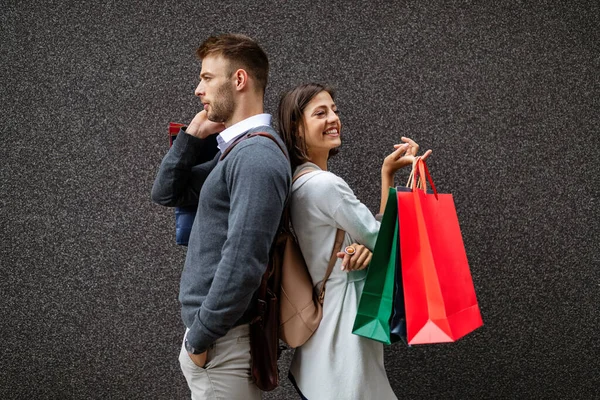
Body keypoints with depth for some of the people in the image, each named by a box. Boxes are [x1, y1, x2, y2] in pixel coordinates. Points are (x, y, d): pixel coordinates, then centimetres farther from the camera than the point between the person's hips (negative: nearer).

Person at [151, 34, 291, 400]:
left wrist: (200, 336, -17)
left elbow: (243, 261, -25)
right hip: (208, 329, 9)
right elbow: (166, 193, 14)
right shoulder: (231, 149, 10)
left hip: (220, 339, -9)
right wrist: (193, 136, 3)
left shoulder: (257, 156, -20)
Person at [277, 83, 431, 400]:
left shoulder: (299, 183, 8)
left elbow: (367, 237, 7)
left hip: (324, 317, 10)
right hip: (342, 324, -10)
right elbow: (384, 238, -10)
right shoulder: (324, 184, -21)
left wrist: (364, 250, -16)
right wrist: (388, 174, -7)